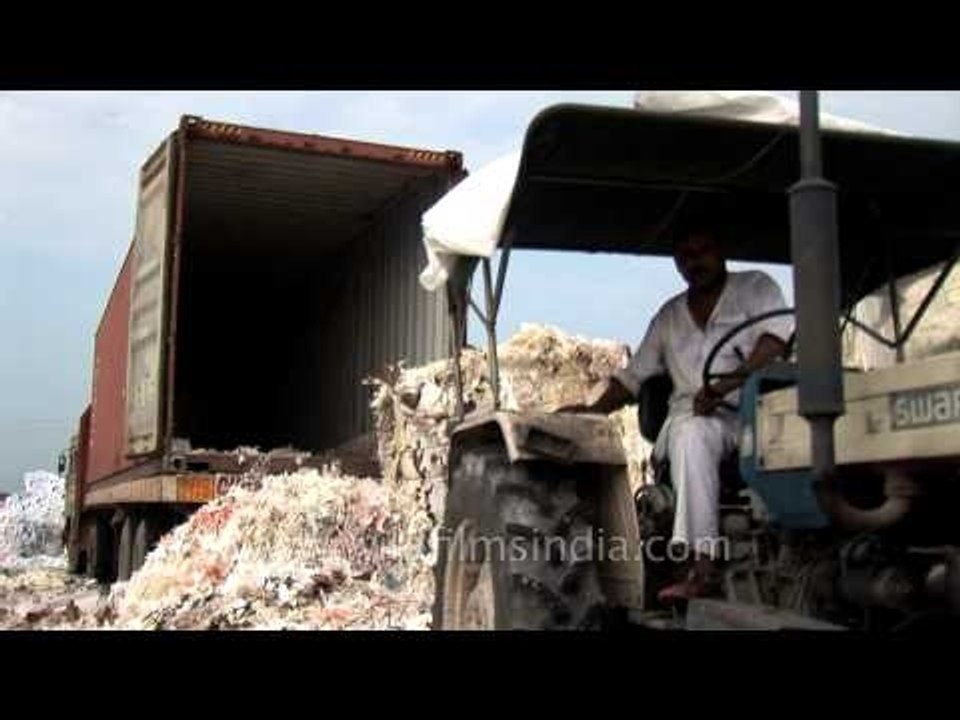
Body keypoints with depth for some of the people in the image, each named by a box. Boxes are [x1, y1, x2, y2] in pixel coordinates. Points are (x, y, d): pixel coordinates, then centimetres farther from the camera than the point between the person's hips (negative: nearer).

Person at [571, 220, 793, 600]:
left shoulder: (756, 286, 14)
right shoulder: (669, 315, 26)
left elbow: (777, 334, -6)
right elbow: (630, 378, 24)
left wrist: (731, 382, -22)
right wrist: (585, 410, 7)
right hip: (690, 417, 3)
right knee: (693, 433, -34)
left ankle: (699, 566, -39)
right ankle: (701, 566, -42)